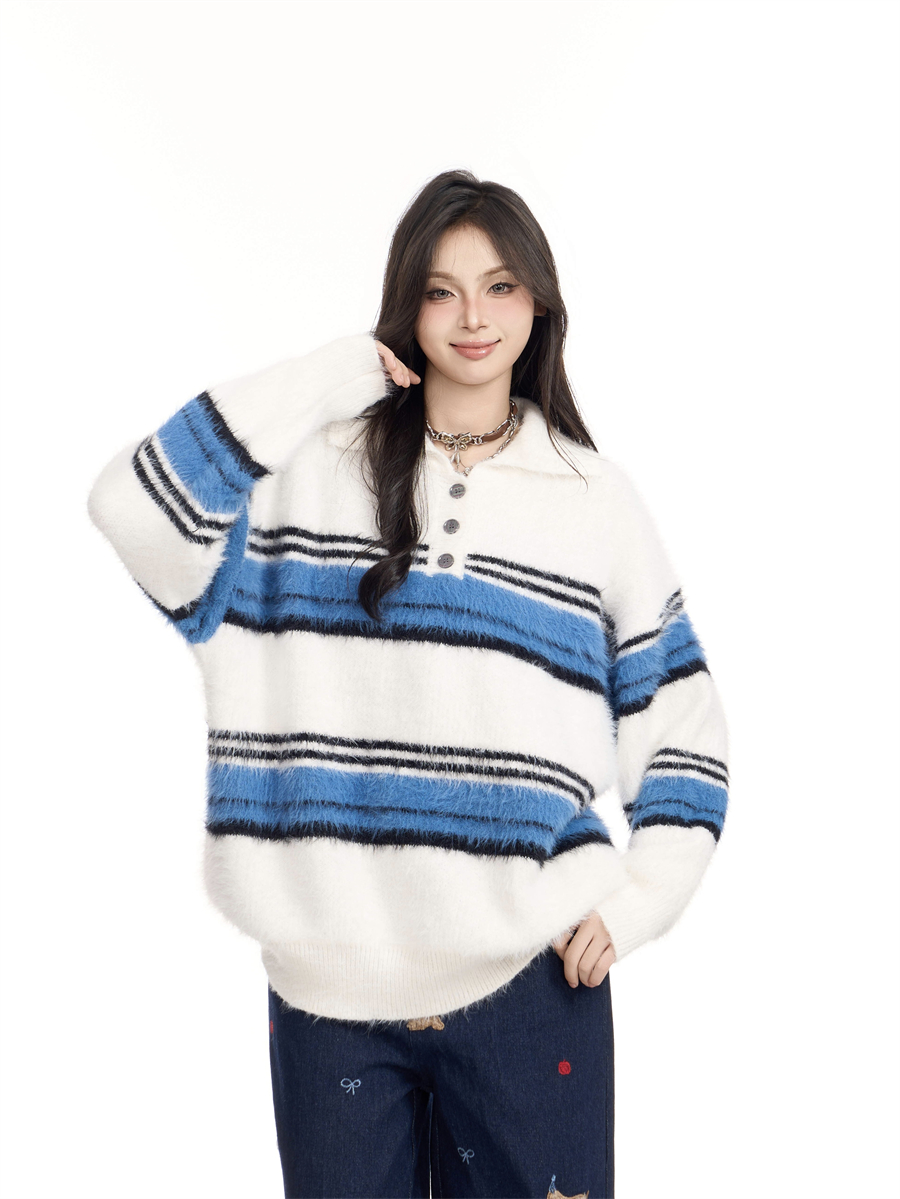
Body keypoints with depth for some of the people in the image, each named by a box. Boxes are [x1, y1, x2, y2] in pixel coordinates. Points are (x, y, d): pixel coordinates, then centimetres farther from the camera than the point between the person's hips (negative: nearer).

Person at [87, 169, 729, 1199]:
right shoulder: (316, 467, 3)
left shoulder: (595, 498, 6)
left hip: (529, 984, 1)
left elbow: (681, 717, 11)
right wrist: (325, 377, -10)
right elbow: (135, 508, -13)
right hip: (329, 983, 0)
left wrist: (643, 897, -1)